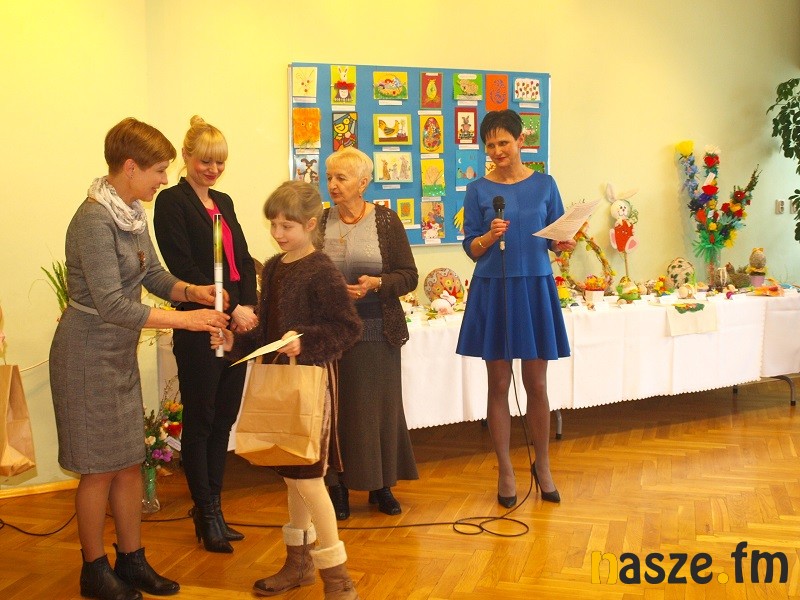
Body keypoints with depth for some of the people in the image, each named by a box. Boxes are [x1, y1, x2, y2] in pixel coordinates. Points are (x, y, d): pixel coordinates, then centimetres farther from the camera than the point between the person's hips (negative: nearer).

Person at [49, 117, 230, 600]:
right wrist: (185, 319, -25)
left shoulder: (133, 213, 5)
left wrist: (190, 290, -8)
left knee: (130, 462, 13)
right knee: (101, 468, 3)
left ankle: (132, 560, 26)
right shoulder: (94, 221, -22)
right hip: (90, 355, -8)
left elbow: (154, 274, 12)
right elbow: (111, 305, -26)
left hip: (122, 352, 8)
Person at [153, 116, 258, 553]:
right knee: (200, 420, 3)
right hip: (200, 329, -7)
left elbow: (243, 261, 13)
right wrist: (229, 309, -14)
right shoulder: (172, 202, -5)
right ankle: (207, 514, 14)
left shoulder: (223, 202, 17)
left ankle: (209, 508, 22)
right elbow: (183, 268, -13)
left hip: (238, 324, 7)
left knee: (224, 418, 11)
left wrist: (249, 307, -3)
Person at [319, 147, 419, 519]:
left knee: (381, 405, 5)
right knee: (335, 407, 3)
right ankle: (338, 486, 16)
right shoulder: (319, 222, 3)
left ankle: (382, 485, 20)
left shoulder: (386, 221, 1)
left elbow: (409, 276, -1)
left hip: (378, 330, 0)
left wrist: (376, 283, -17)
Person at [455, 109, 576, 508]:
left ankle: (542, 466, 24)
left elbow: (557, 238, 9)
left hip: (535, 288, 1)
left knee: (536, 384, 6)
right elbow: (471, 249, 1)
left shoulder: (544, 185, 5)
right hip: (493, 290, 0)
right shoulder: (479, 190, 2)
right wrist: (490, 236, -18)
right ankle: (505, 471, 17)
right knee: (498, 384, 5)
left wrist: (563, 245, -13)